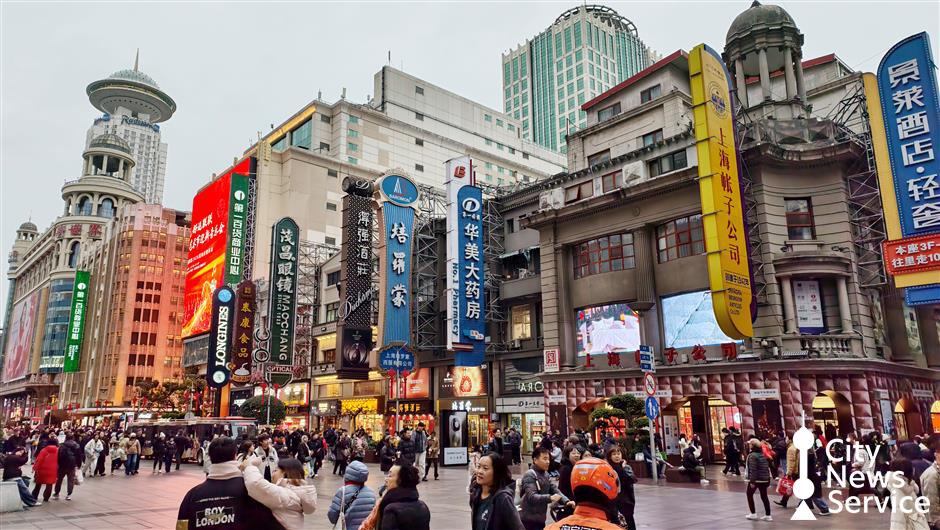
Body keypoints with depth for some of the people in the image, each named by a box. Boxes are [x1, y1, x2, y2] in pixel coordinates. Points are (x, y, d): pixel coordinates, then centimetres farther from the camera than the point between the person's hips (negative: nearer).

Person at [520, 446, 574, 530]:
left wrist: (566, 501, -15)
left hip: (540, 519, 8)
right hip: (529, 520, -8)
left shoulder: (546, 475, 11)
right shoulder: (529, 475, -16)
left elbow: (555, 490, 3)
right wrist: (550, 498, -40)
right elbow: (531, 497, -26)